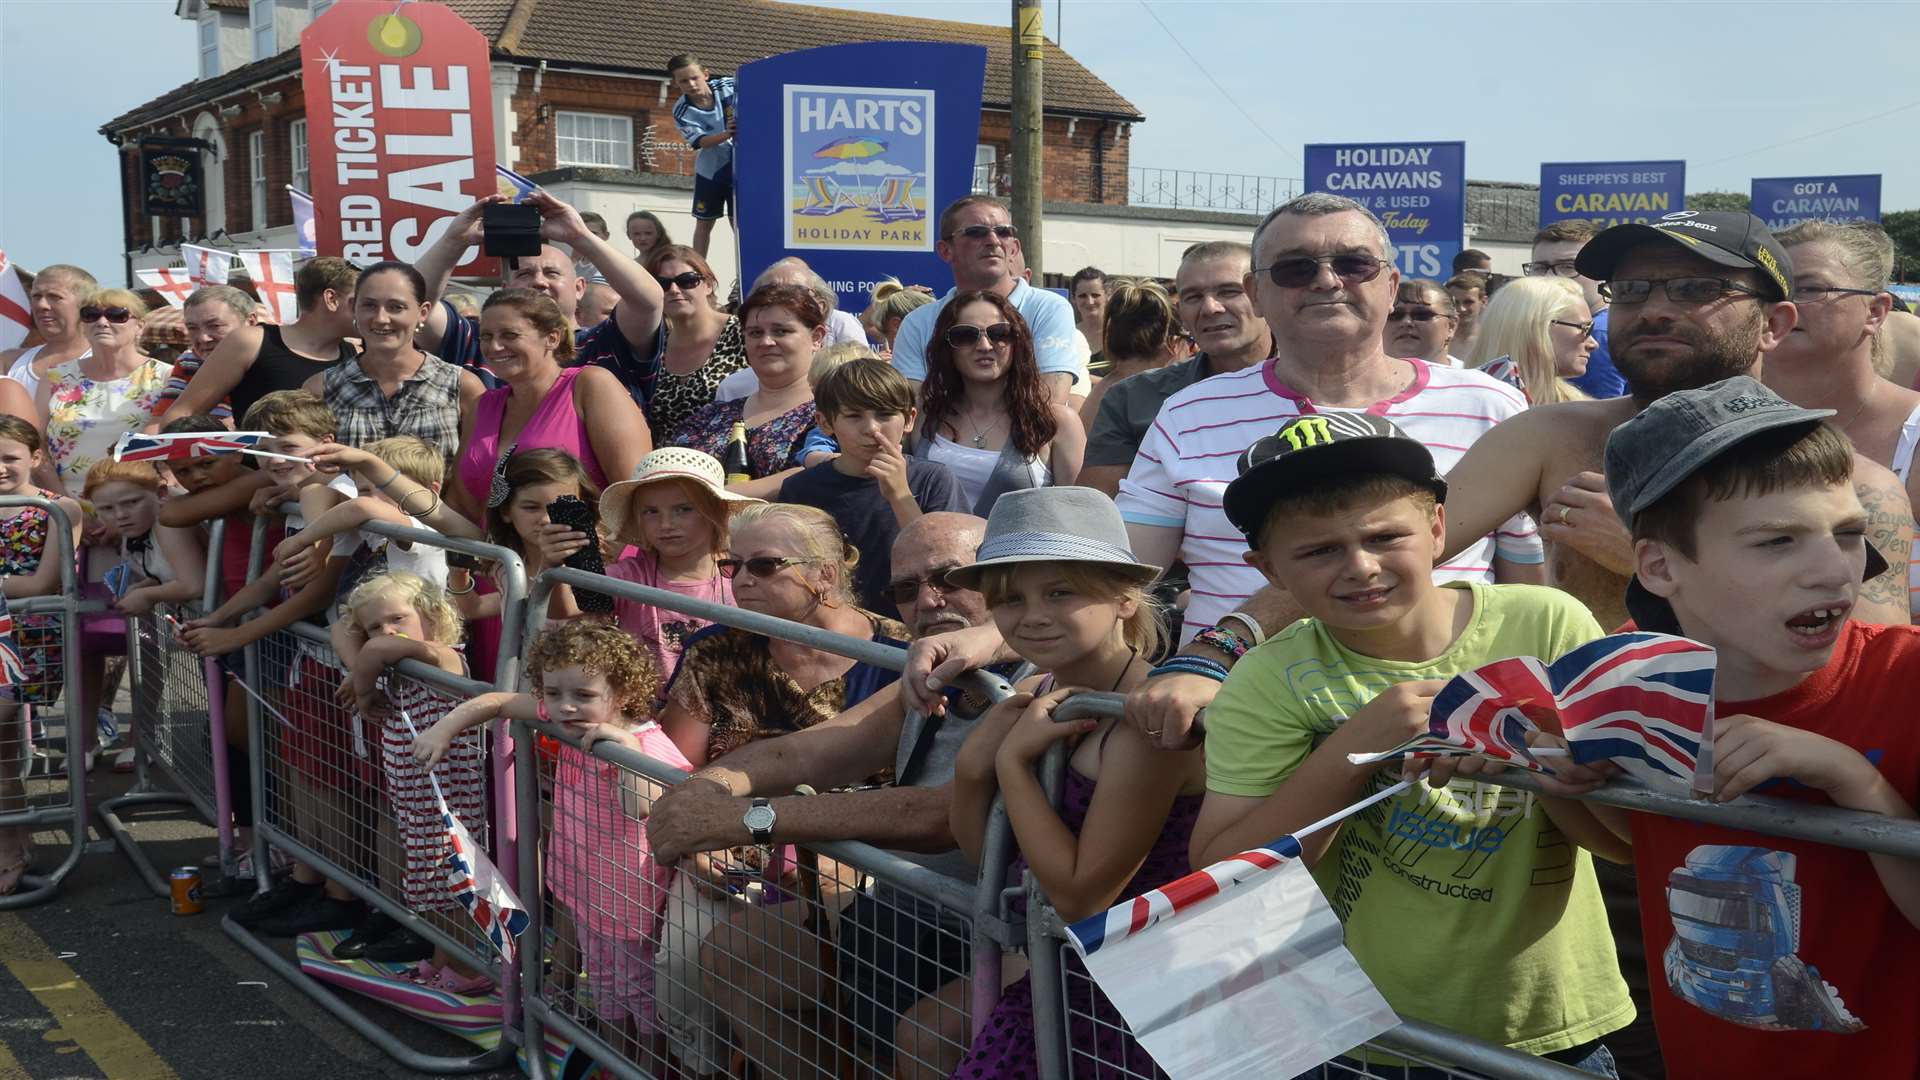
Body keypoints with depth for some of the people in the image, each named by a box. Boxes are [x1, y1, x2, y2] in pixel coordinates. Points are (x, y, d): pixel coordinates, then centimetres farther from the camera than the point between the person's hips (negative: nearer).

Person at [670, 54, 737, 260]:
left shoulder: (730, 86, -16)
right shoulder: (682, 111, -14)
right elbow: (700, 141, -24)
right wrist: (726, 134, -41)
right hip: (711, 169, 1)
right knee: (704, 223, 9)